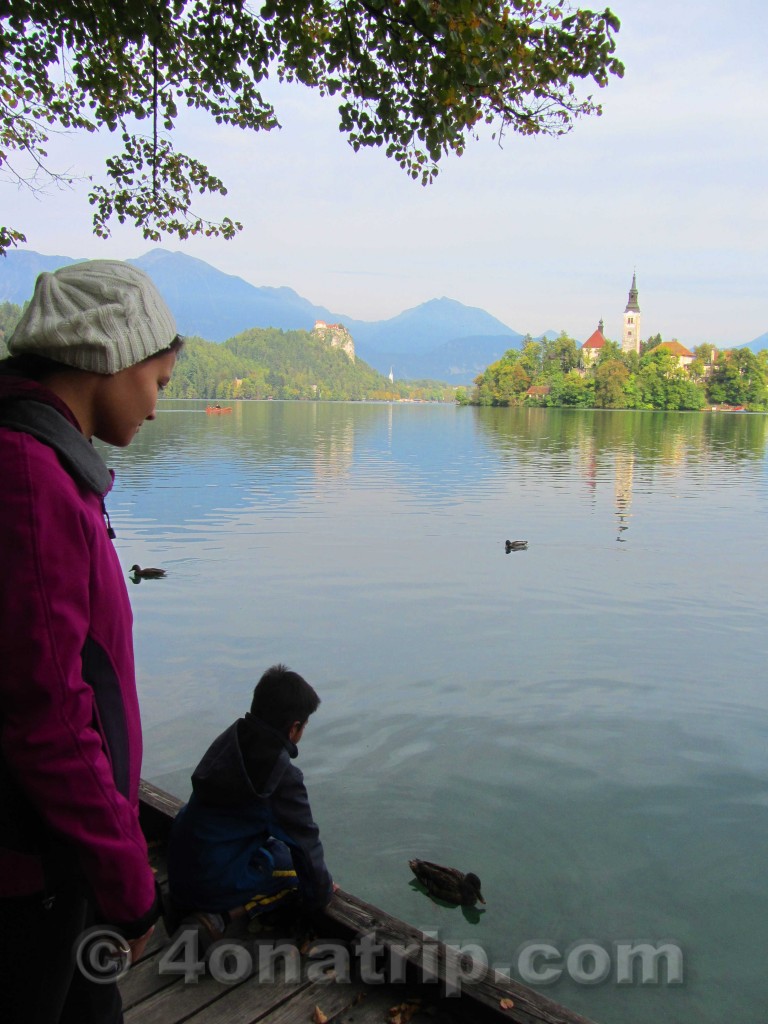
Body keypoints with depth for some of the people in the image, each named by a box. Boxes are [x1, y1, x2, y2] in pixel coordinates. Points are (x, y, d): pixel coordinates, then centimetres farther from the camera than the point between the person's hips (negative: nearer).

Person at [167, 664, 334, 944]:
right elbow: (305, 840, -11)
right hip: (217, 882, -7)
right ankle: (218, 918, -8)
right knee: (296, 860, 9)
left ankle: (186, 904, 14)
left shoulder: (231, 739, 0)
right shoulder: (283, 776, -22)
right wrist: (320, 893, 7)